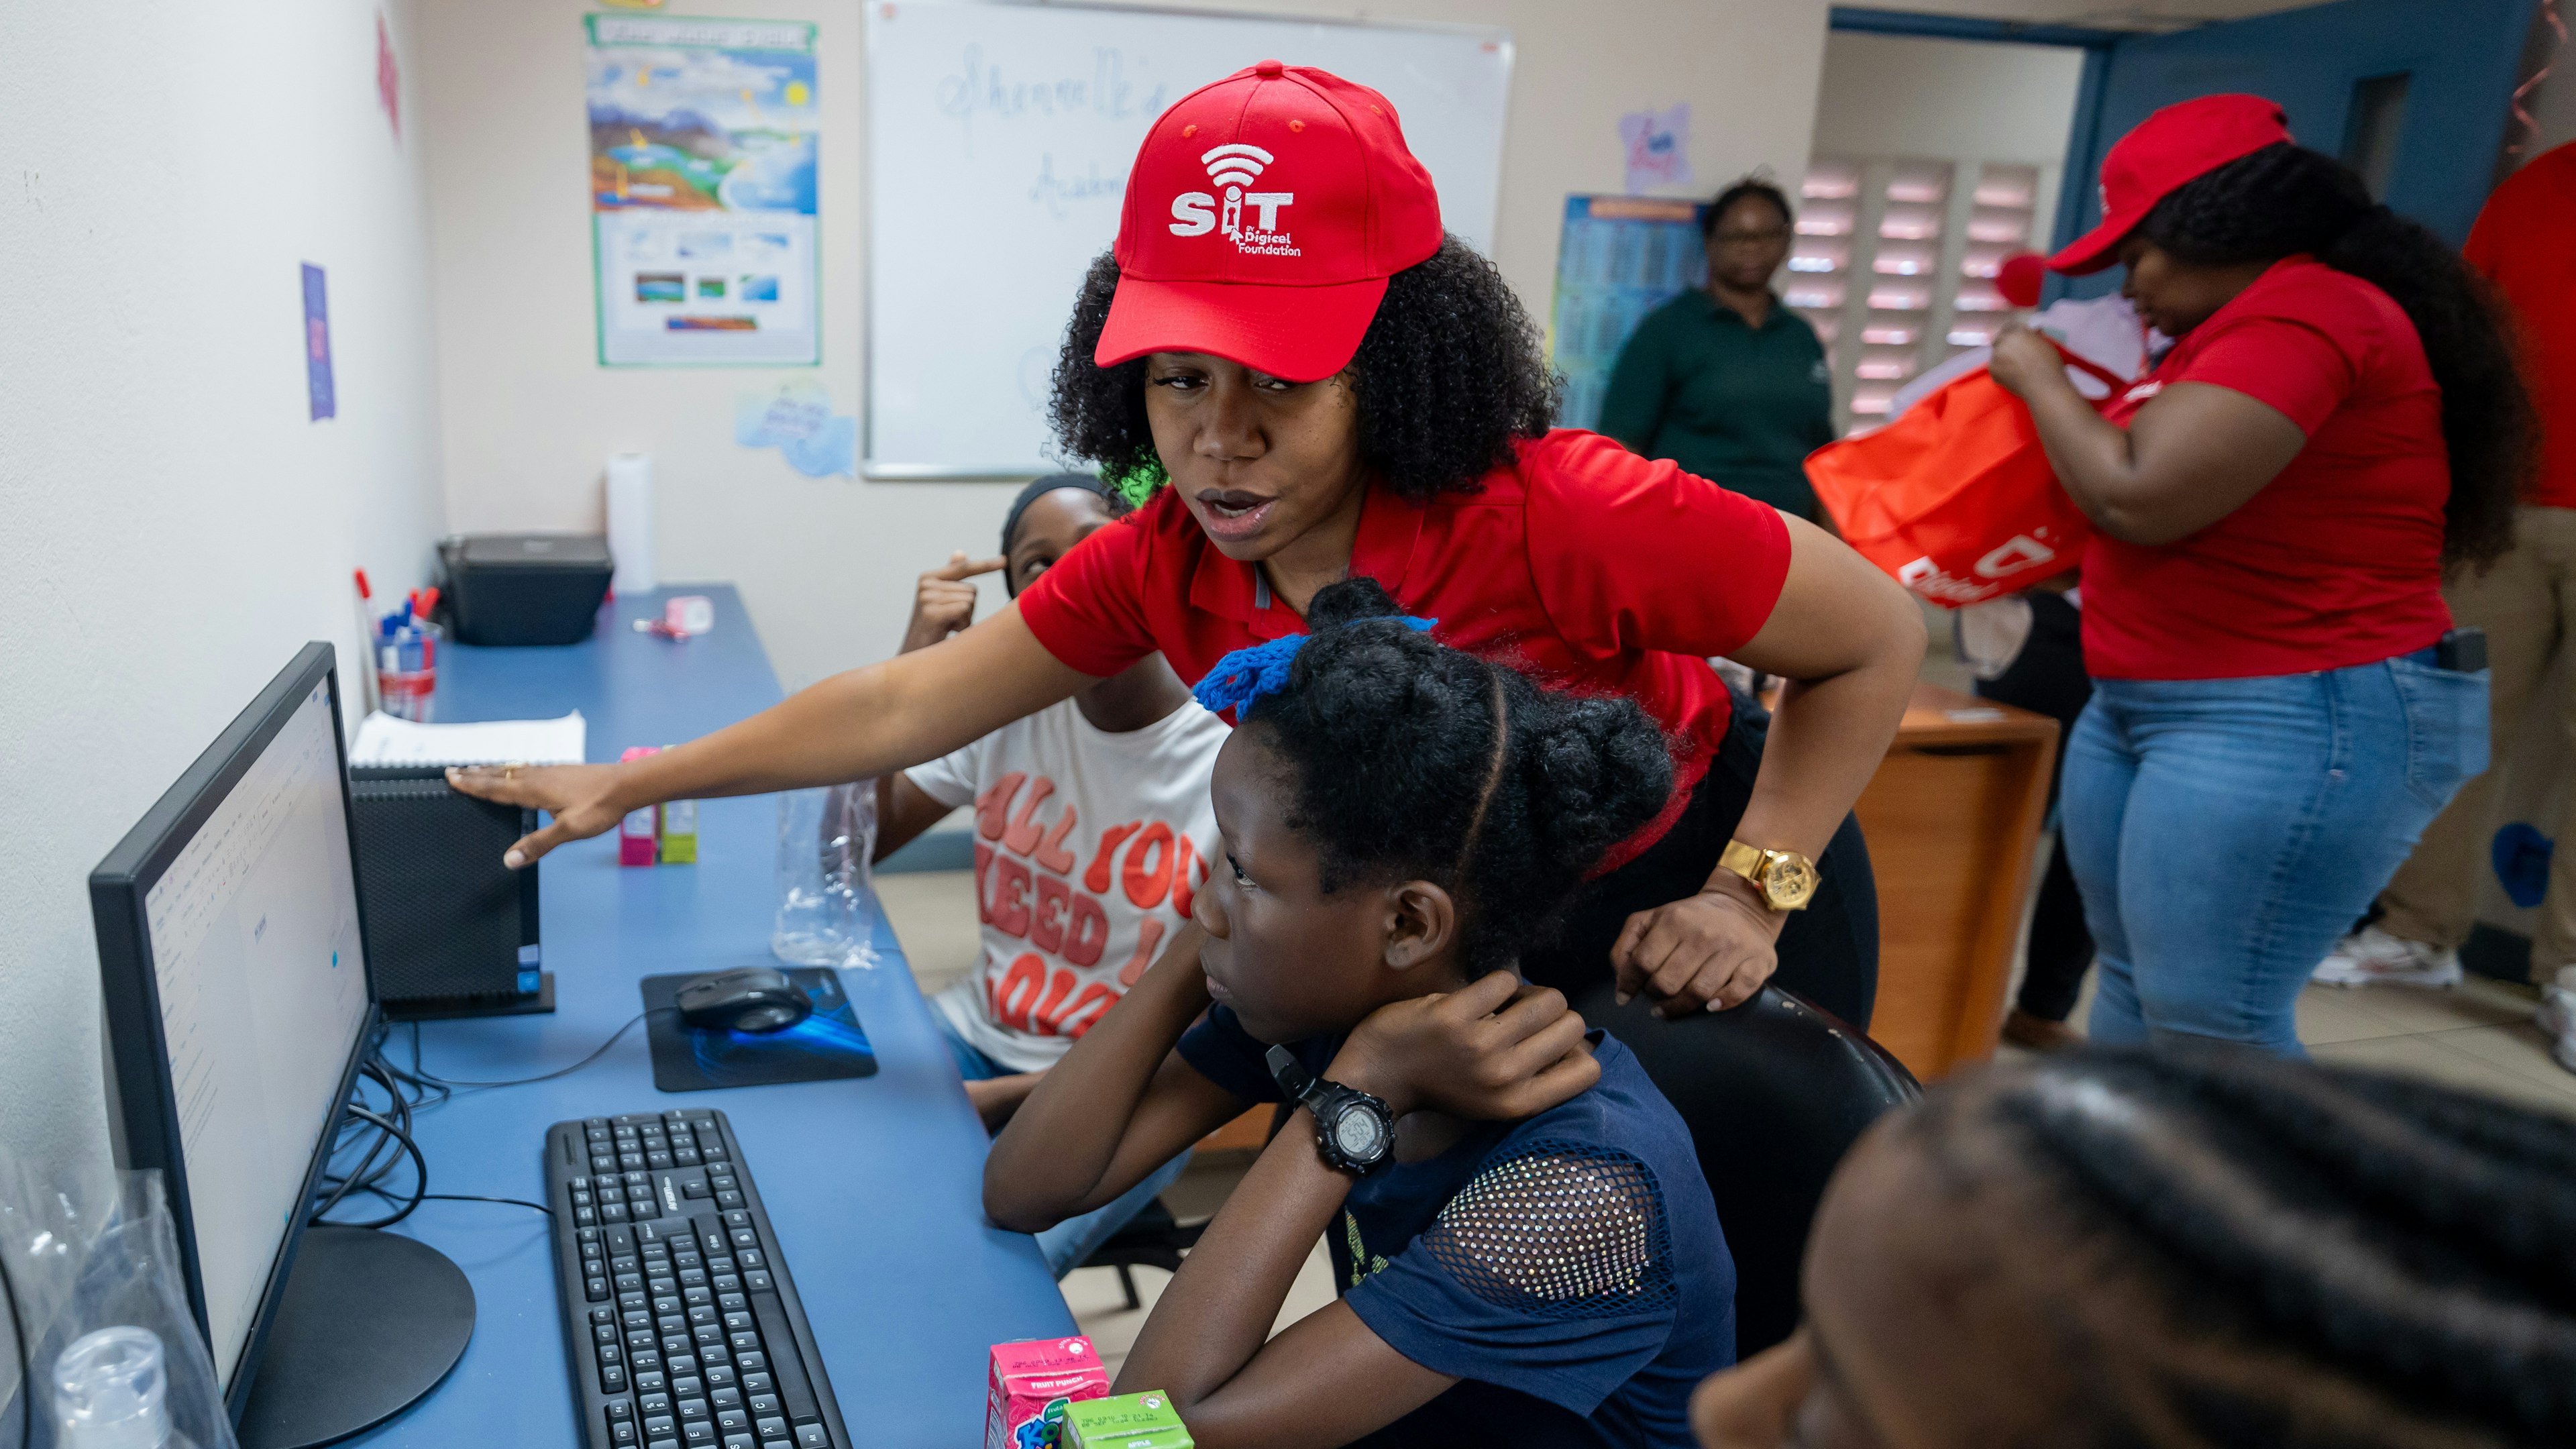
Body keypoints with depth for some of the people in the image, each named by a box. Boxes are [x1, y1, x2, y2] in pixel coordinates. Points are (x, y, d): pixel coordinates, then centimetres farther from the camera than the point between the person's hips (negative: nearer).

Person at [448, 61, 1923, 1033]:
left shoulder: (1562, 515, -34)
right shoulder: (1163, 565, -17)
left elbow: (1878, 640, -20)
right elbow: (905, 706, -9)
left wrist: (1749, 894, -25)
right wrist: (633, 782, -7)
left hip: (1680, 913, -4)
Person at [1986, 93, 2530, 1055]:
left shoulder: (2305, 313, -17)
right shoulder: (2255, 321, 16)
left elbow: (2138, 498, -23)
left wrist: (2038, 377, -7)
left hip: (2297, 721, -10)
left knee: (2215, 1034, -6)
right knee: (2133, 989, 15)